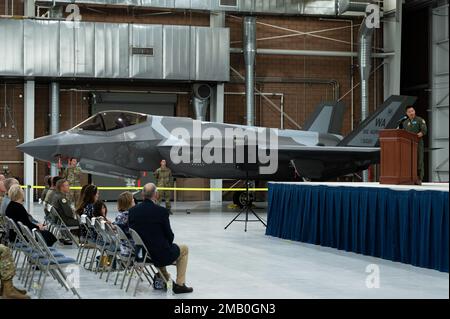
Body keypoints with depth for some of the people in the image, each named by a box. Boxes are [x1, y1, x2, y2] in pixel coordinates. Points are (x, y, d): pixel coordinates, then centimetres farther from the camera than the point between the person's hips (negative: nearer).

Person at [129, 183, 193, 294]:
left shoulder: (132, 211, -5)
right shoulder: (161, 211, -18)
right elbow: (170, 235, -11)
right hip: (161, 256, -5)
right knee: (184, 249, 24)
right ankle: (179, 284, 19)